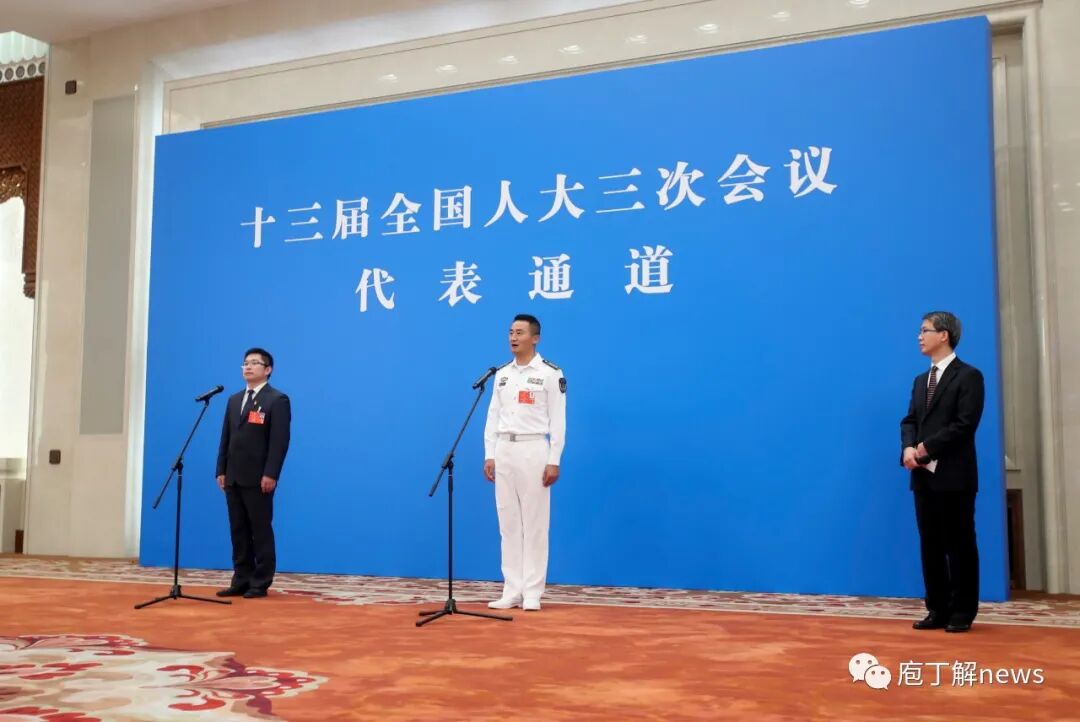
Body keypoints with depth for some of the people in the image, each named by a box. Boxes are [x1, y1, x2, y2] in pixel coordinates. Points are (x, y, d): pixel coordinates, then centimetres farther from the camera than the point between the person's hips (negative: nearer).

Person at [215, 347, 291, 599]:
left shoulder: (277, 400, -5)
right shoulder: (234, 400, 17)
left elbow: (280, 441, -13)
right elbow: (226, 438, 16)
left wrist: (270, 474, -19)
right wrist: (221, 470, 8)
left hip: (259, 479, -7)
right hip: (234, 477, 7)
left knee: (261, 531, -1)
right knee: (238, 531, 9)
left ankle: (260, 583, 5)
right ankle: (241, 580, 15)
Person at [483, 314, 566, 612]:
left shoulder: (551, 373, -4)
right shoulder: (501, 374, 12)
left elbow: (558, 421, -7)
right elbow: (493, 417, 12)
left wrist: (554, 461, -12)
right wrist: (489, 455, 4)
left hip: (533, 450, -5)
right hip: (504, 450, 5)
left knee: (534, 522, -1)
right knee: (508, 522, 7)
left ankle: (532, 592, 6)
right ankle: (512, 590, 13)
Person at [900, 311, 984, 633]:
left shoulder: (968, 376, -4)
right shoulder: (921, 381, 18)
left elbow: (964, 425, -14)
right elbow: (909, 421, 11)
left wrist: (926, 448, -16)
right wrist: (909, 448, -9)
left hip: (954, 475, -7)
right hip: (923, 475, 7)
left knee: (959, 545, 1)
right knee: (930, 546, 8)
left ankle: (963, 612, 10)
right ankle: (938, 611, 15)